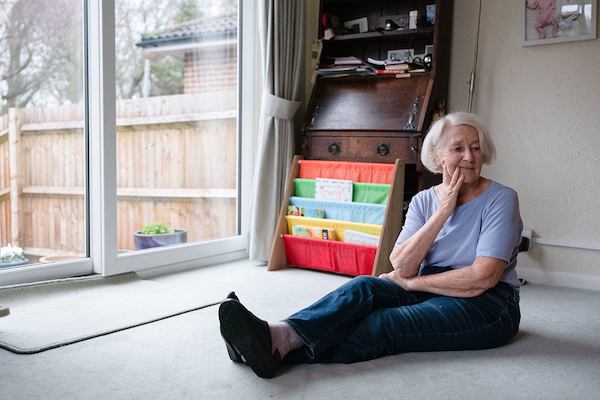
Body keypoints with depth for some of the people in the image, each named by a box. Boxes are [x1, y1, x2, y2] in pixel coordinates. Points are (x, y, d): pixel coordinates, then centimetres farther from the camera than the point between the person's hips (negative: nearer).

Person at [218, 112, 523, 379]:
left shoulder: (500, 199, -7)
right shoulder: (423, 201, 7)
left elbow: (483, 278, -17)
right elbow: (401, 266, -8)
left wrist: (411, 281, -10)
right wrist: (443, 212, -14)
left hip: (486, 304, -4)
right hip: (429, 292, 5)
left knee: (382, 324, -30)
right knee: (363, 287, -26)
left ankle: (280, 348, -43)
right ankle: (277, 336, -45)